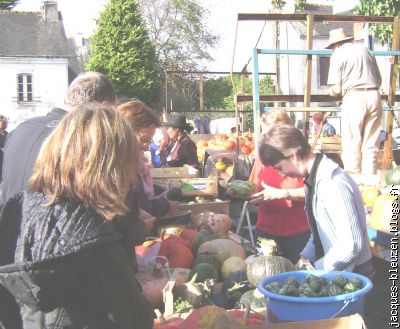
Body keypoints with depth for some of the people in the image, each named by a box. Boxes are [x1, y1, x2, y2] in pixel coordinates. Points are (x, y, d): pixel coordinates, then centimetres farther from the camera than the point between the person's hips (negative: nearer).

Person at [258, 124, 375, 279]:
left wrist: (315, 267, -15)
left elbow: (351, 244, -24)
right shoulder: (313, 180, 3)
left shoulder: (333, 184, -24)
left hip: (352, 273, -7)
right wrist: (306, 257, 2)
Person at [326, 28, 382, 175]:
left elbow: (336, 89, -5)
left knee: (352, 145, 2)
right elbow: (379, 80, 15)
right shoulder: (365, 50, 15)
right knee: (371, 145, 9)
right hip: (374, 96, 5)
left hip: (354, 97, -5)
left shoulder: (338, 54, 1)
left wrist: (333, 91, 16)